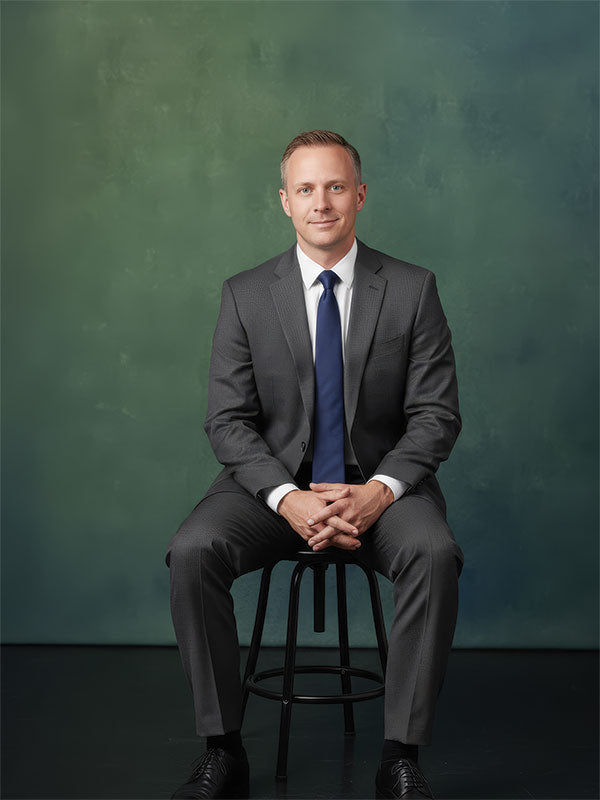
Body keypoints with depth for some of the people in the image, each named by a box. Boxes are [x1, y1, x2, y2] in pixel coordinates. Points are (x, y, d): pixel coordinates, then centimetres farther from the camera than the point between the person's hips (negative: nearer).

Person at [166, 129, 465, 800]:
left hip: (379, 482, 0)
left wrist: (379, 490, -20)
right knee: (191, 553, -26)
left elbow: (437, 414, -2)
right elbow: (227, 420, -3)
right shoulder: (245, 296, 1)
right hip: (273, 480, 1)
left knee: (435, 554, -31)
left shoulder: (412, 290, 0)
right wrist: (287, 498, -20)